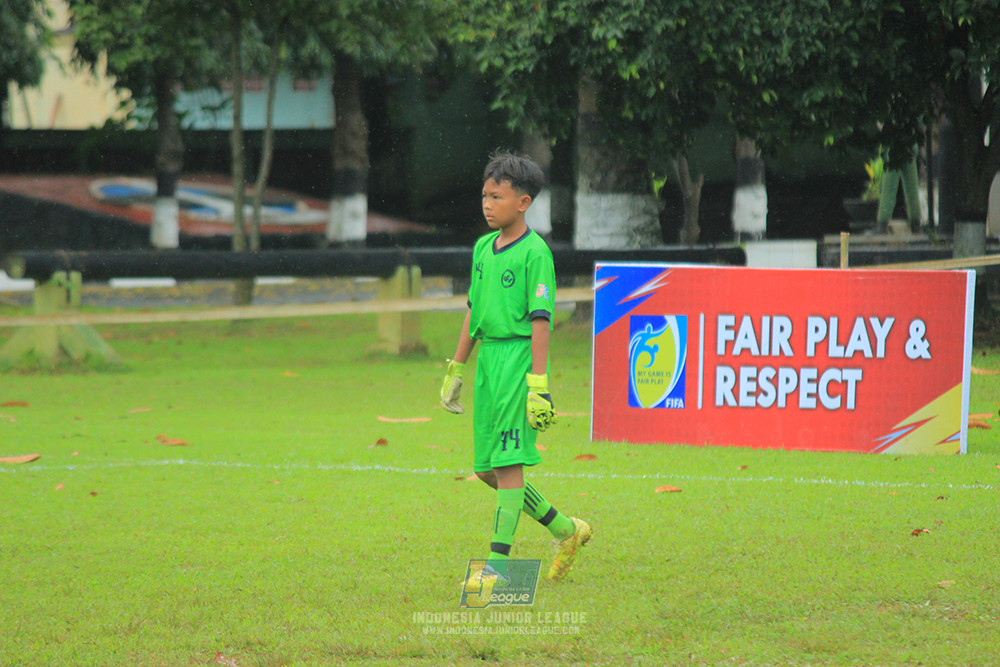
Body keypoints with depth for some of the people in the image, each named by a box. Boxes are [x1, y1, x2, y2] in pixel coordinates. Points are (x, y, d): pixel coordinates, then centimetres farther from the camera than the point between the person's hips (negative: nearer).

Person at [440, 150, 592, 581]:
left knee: (508, 463, -9)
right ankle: (566, 531, 24)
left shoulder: (534, 252, -10)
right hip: (487, 357, 8)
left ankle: (499, 562, -7)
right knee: (486, 468, 10)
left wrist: (538, 384, -17)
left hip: (518, 357, -8)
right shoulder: (482, 248, 13)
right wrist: (455, 370, 23)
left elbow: (540, 320, -13)